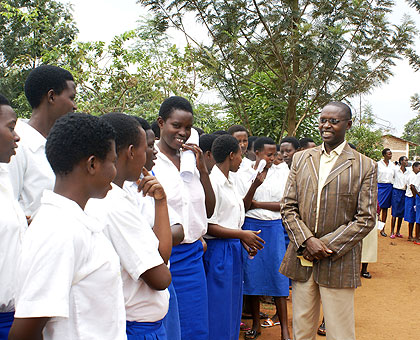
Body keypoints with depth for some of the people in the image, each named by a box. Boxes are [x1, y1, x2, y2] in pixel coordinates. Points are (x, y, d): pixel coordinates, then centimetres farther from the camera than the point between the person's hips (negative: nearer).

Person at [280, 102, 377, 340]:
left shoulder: (365, 167, -1)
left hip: (339, 263, -3)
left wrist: (327, 245, -12)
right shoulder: (301, 159, 9)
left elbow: (366, 219, -5)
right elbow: (288, 207, 5)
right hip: (302, 259, 3)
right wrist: (307, 241, -10)